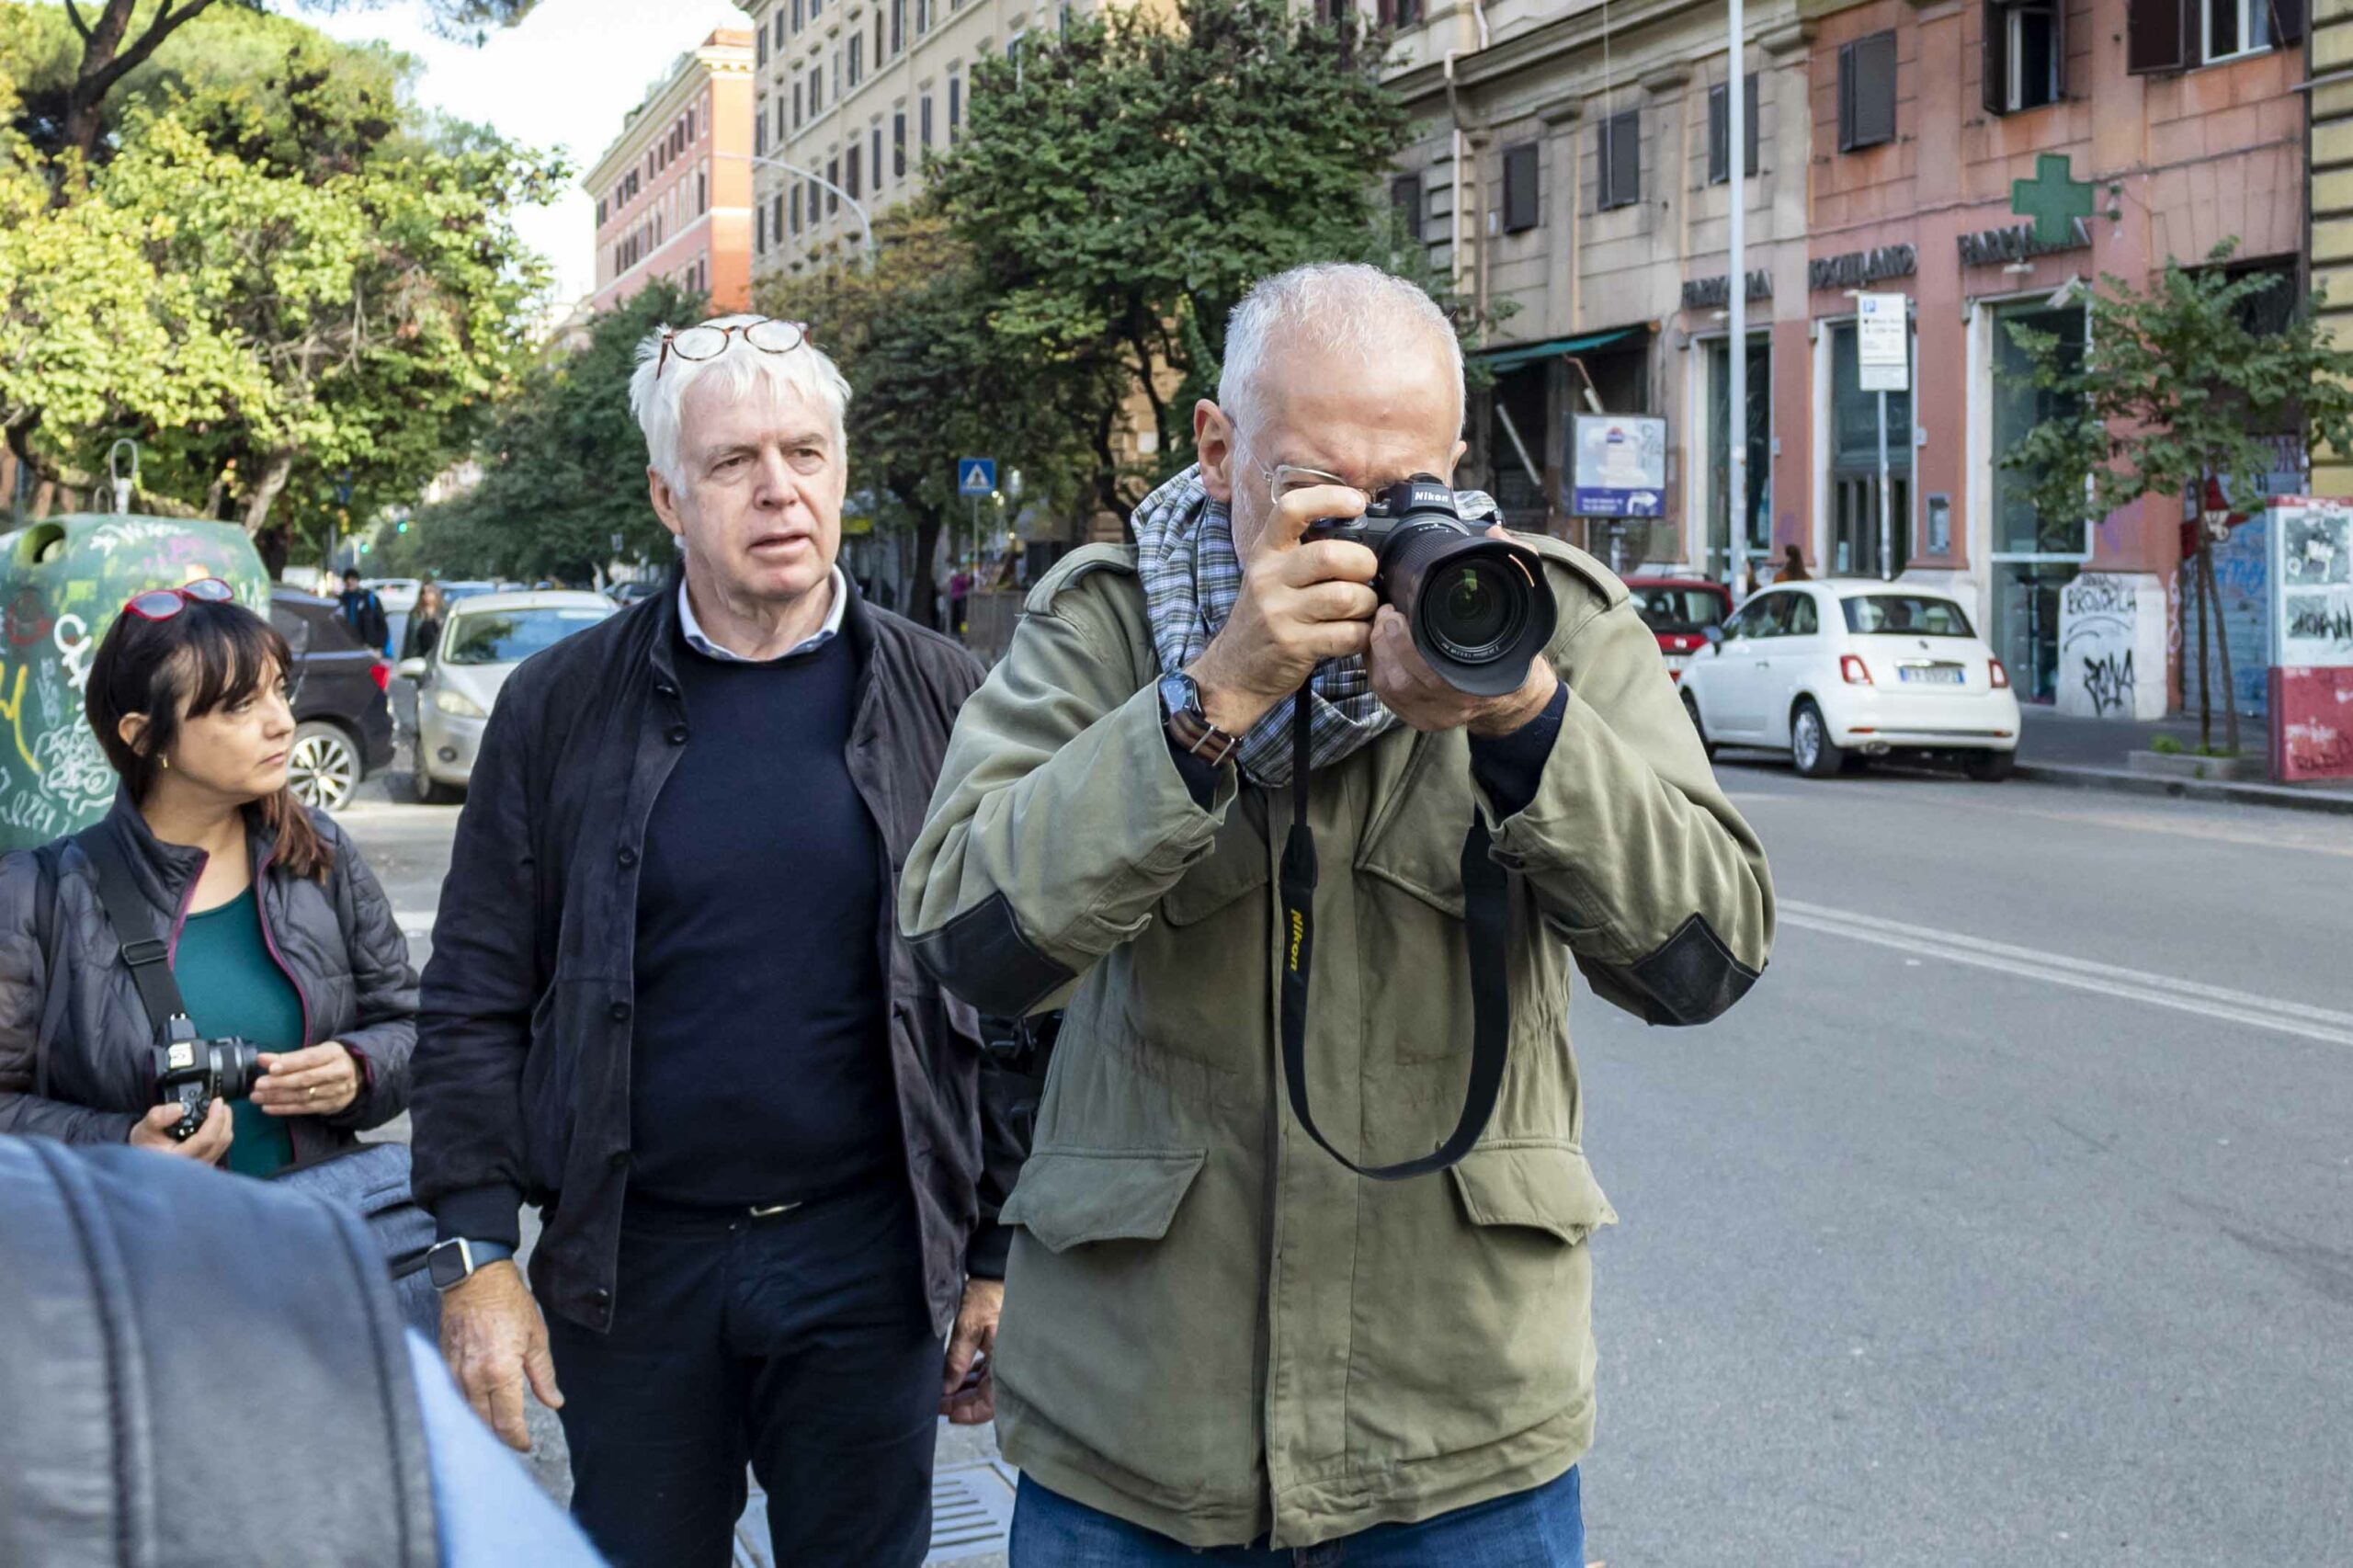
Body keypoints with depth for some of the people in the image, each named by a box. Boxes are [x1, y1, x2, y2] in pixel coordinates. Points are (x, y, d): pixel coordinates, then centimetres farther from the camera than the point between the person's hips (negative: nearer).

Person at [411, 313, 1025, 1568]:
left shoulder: (939, 700, 1)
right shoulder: (563, 706, 1)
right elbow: (477, 1003, 2)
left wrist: (1004, 1257, 1)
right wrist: (475, 1256, -4)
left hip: (867, 1261, 0)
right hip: (629, 1263, 1)